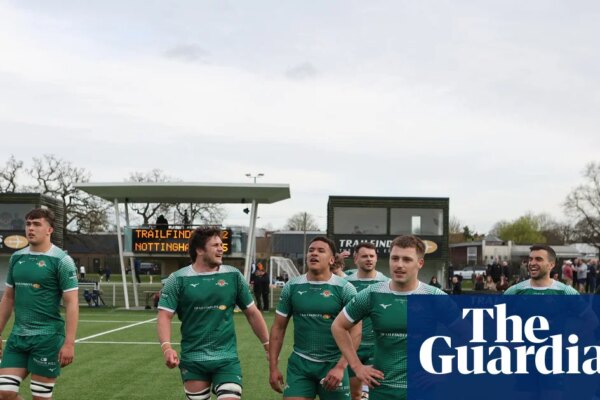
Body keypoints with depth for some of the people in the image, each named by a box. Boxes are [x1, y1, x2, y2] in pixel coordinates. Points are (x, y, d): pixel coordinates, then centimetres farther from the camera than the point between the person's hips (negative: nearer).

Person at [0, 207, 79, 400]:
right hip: (17, 336, 6)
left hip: (47, 337, -5)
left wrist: (69, 343, -17)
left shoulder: (61, 260, -9)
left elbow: (71, 303, -11)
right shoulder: (16, 258, 9)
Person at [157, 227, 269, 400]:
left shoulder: (233, 276, 3)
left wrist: (268, 344, 8)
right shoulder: (178, 279, -4)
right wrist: (167, 347, -24)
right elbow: (164, 316, -7)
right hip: (192, 360, 0)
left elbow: (252, 313, 10)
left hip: (227, 359, 1)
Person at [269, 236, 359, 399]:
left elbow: (355, 332, -9)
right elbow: (278, 328, 8)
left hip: (333, 364, -2)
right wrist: (273, 367, 3)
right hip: (299, 363, 2)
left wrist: (340, 367, -18)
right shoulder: (292, 287, 3)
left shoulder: (345, 289, -5)